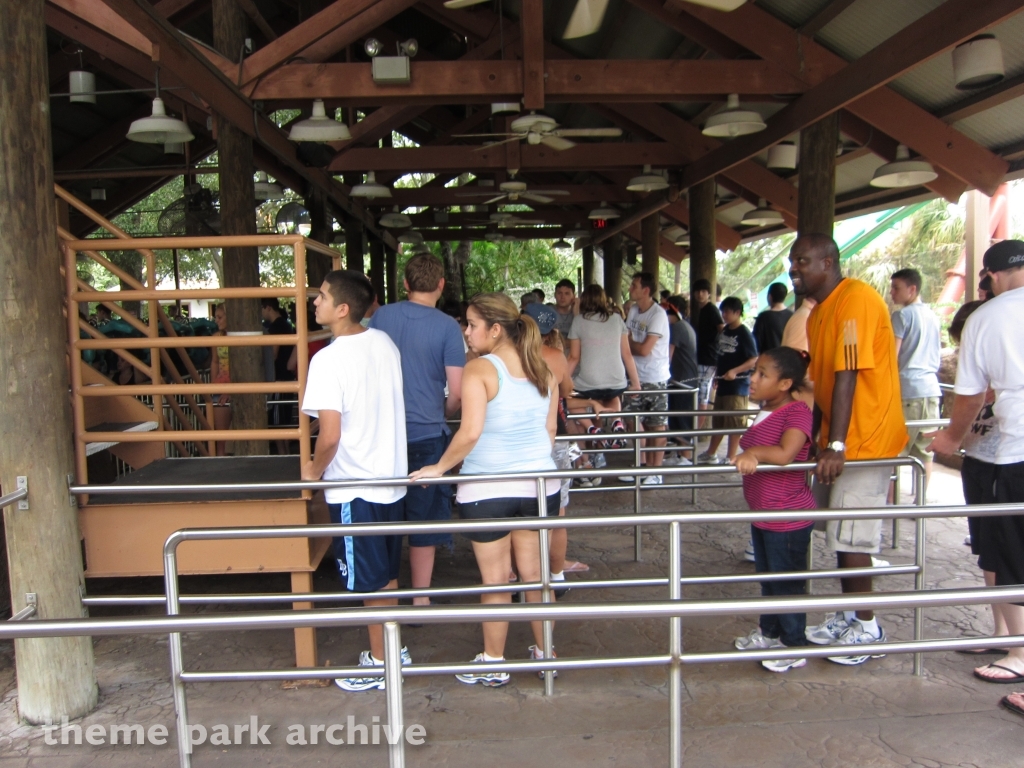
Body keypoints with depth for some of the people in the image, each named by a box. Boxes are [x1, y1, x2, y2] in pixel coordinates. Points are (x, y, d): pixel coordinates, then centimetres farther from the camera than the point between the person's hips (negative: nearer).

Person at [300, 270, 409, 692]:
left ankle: (379, 663, 21)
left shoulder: (328, 359, -20)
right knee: (386, 573, 20)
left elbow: (330, 436, -24)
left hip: (353, 487, -7)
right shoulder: (384, 343, 2)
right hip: (390, 478, 7)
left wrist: (314, 469, -5)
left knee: (369, 580, 7)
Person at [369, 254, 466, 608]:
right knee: (424, 518, 8)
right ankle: (420, 599, 17)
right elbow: (457, 392, -10)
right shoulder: (447, 327, -10)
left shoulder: (380, 317, 1)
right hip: (427, 434, -3)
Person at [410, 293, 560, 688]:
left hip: (488, 489, -5)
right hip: (539, 484, 6)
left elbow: (469, 433, -24)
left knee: (495, 579, 8)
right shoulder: (542, 368, 4)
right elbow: (550, 429, 9)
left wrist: (440, 467, -10)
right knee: (534, 573, 18)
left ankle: (493, 664, 24)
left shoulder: (479, 369, -15)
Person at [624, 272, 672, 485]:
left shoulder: (658, 315, -16)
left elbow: (644, 349, -19)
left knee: (657, 426, 3)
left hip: (656, 379, -7)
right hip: (637, 378, 7)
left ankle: (656, 472, 11)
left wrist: (628, 343, -4)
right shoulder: (633, 310, 8)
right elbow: (627, 341, 10)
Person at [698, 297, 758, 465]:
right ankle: (710, 454, 27)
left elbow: (754, 360, -16)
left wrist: (735, 371, -26)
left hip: (738, 385, -8)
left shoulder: (745, 334, -11)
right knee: (718, 421, 17)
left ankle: (731, 459, 7)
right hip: (723, 383, 8)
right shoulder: (724, 332, 11)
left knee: (735, 423, 0)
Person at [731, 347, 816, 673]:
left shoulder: (797, 412, -21)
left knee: (787, 583, 5)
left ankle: (794, 646, 21)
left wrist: (753, 451, -30)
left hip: (788, 519, -9)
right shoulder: (766, 410, 6)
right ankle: (769, 632, 39)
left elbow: (784, 454, -36)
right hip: (762, 513, 9)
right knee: (767, 577, 22)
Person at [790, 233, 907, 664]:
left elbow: (848, 376, -24)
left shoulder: (856, 299, -17)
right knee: (839, 533, 15)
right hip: (836, 440, 9)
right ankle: (847, 616, 28)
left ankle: (867, 627, 12)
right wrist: (816, 437, 17)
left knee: (849, 537, -4)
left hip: (865, 439, -9)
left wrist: (836, 445, -27)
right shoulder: (817, 313, 12)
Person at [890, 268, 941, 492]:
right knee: (925, 452, 10)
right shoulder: (933, 316, 16)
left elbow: (891, 357, -10)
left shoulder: (902, 315, -6)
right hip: (931, 389, 7)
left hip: (908, 390, -7)